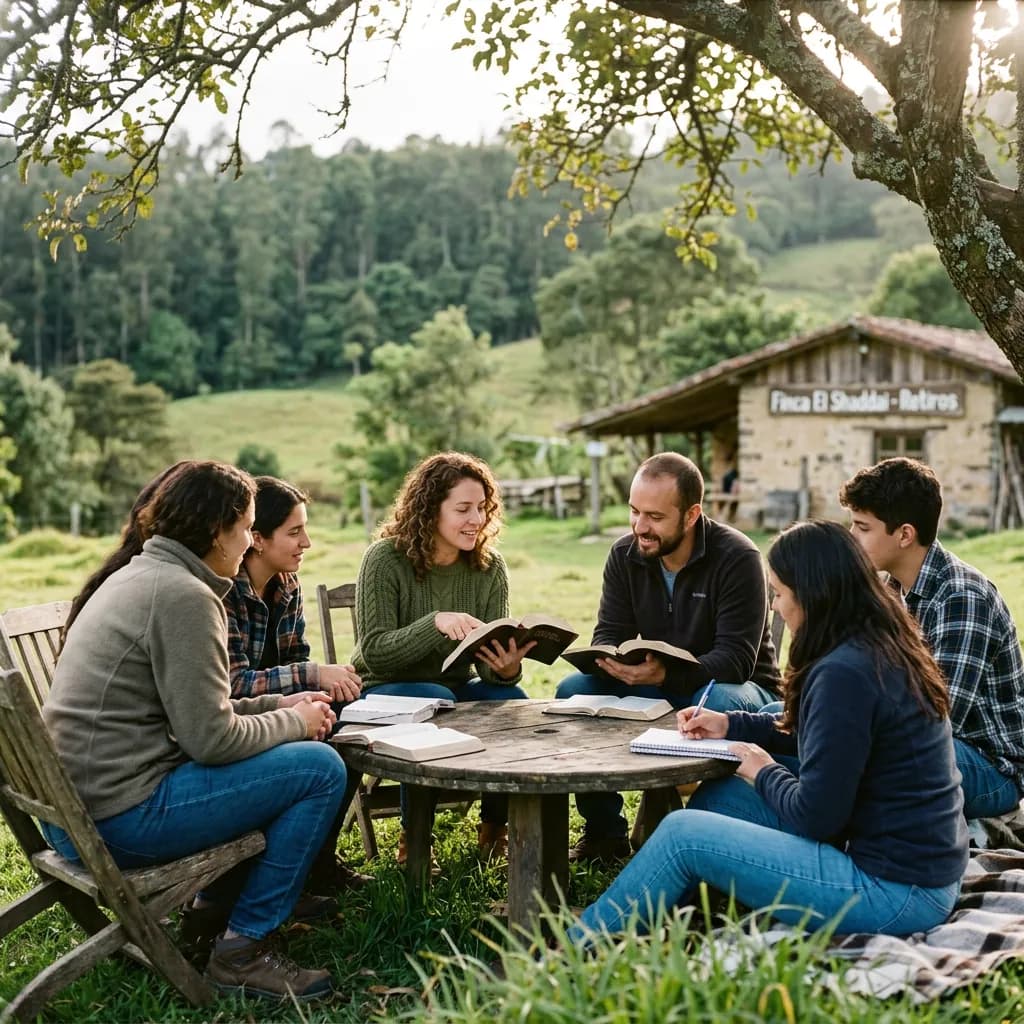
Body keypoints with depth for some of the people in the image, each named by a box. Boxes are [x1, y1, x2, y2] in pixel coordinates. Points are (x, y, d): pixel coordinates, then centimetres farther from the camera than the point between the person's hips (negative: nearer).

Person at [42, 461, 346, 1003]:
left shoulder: (138, 576, 14)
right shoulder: (183, 596, -16)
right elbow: (210, 739, -18)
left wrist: (277, 704, 12)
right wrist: (294, 722, -2)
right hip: (121, 819, -10)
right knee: (321, 768, -7)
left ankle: (214, 909, 26)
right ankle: (242, 947, 1)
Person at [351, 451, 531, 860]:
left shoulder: (489, 568, -3)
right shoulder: (385, 559, -16)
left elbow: (489, 663, -6)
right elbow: (374, 652, -22)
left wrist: (507, 669, -32)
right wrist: (435, 623, -38)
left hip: (457, 685, 4)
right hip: (386, 691, -4)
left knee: (512, 702, -26)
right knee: (434, 702, -35)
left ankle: (494, 828, -4)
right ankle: (412, 838, -15)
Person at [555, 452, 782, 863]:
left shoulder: (737, 558, -20)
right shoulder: (625, 555, -3)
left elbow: (736, 659, -26)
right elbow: (608, 634, -3)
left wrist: (665, 675, -43)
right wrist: (611, 660, -29)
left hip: (733, 686, -5)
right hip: (657, 687, 5)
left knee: (719, 703, -39)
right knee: (573, 689, -17)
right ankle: (604, 833, -8)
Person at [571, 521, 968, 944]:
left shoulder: (843, 674, -24)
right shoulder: (884, 645, 6)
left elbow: (816, 815, -21)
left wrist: (765, 774, -2)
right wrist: (732, 725, 16)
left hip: (897, 892, -10)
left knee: (683, 834, -5)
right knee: (720, 794, 15)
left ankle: (573, 951, 14)